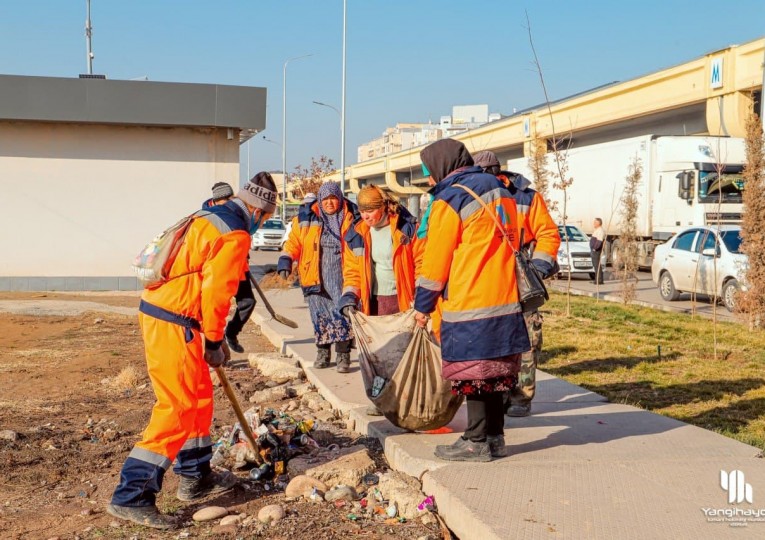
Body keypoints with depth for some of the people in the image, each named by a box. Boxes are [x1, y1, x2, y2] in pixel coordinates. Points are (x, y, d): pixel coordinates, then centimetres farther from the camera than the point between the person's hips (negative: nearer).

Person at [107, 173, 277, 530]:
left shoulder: (210, 219, 18)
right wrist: (214, 342, -5)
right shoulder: (236, 236, -12)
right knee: (177, 410, -7)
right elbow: (215, 292, -18)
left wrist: (213, 338, 24)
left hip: (157, 310, 10)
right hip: (173, 324, -10)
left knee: (199, 397, 20)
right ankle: (132, 497, -7)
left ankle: (196, 477, 32)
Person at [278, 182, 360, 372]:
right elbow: (293, 242, 8)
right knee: (320, 315, 8)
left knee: (342, 313, -9)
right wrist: (286, 260, -6)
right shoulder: (306, 217, 6)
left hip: (340, 275, -1)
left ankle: (343, 355, -2)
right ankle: (323, 352, 23)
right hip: (316, 277, 2)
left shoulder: (350, 218, 5)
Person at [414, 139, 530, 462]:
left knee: (472, 373, -2)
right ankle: (494, 437, 19)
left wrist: (423, 305, 3)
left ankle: (477, 442, 3)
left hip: (468, 304, -8)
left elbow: (435, 258, -6)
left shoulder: (450, 200, -8)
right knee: (492, 372, 13)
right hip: (504, 301, 8)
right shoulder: (499, 191, 15)